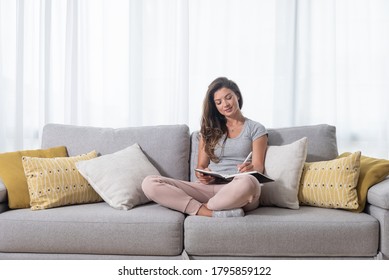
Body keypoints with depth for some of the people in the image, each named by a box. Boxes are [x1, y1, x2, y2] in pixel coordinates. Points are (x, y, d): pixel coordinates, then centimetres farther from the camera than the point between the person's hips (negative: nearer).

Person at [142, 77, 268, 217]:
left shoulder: (256, 129, 14)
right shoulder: (209, 130, 22)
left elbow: (258, 167, 5)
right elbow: (201, 166, 17)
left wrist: (251, 168, -21)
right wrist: (203, 176, -8)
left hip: (237, 190, -3)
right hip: (208, 187, 3)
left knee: (247, 181, -43)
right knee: (149, 183, -19)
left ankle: (203, 207, -19)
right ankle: (214, 213, -29)